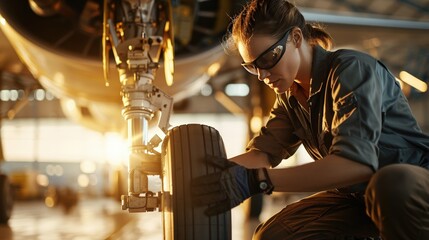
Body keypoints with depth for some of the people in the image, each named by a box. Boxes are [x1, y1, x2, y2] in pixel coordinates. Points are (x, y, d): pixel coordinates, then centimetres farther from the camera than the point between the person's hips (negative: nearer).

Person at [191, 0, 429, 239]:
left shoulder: (351, 68, -22)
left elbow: (357, 162, -36)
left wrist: (257, 181, -43)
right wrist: (219, 168, -20)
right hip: (357, 195, 7)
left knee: (390, 186, -42)